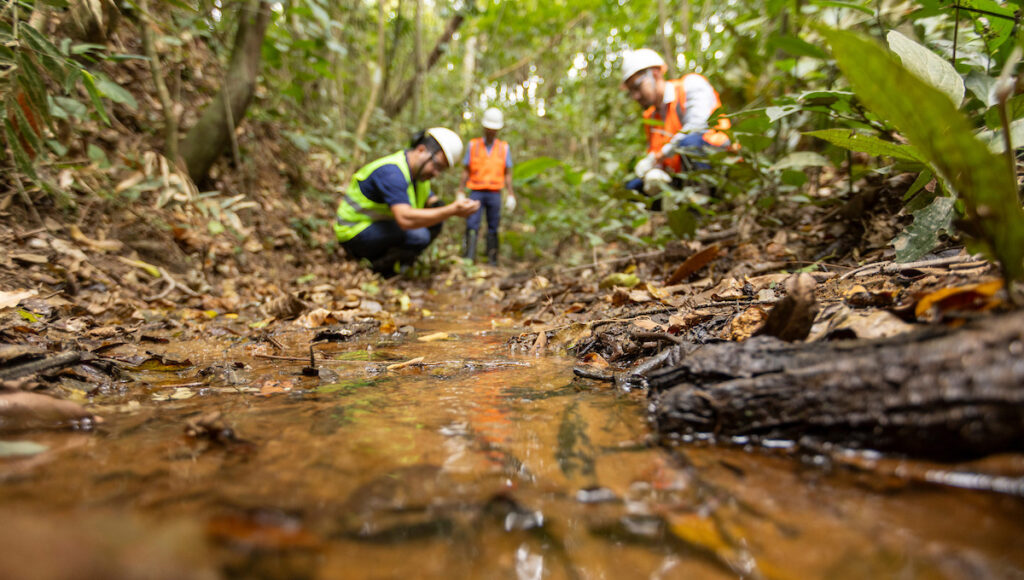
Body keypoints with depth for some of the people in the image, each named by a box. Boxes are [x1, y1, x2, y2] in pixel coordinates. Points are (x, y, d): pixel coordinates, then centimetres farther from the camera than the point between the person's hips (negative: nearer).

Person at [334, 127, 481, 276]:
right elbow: (405, 219, -40)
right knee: (418, 235, -29)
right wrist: (452, 210, -41)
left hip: (381, 226, 9)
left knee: (434, 223, -1)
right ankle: (374, 269, -8)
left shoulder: (419, 171, 4)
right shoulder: (391, 172, -27)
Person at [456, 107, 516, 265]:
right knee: (472, 225, -13)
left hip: (494, 194, 1)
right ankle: (468, 257, -17)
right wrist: (460, 193, 0)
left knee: (493, 228, 2)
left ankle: (492, 260, 7)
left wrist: (511, 195, -1)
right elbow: (466, 171, 7)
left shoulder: (504, 148, 7)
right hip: (476, 193, 0)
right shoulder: (473, 145, 6)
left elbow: (508, 174, 8)